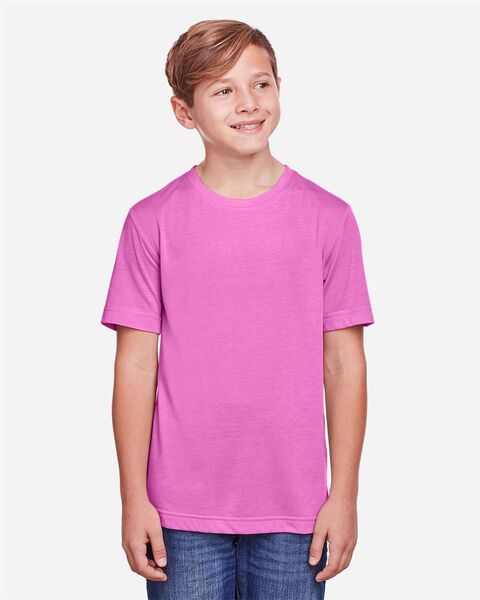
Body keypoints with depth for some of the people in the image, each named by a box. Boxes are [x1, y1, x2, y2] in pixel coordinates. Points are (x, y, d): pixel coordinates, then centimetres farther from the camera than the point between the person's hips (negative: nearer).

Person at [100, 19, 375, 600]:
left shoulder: (328, 218, -1)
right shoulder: (152, 221, -2)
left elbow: (344, 365, 1)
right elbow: (136, 366, -1)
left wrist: (344, 496, 0)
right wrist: (134, 499, -3)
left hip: (294, 510, 1)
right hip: (181, 514, 0)